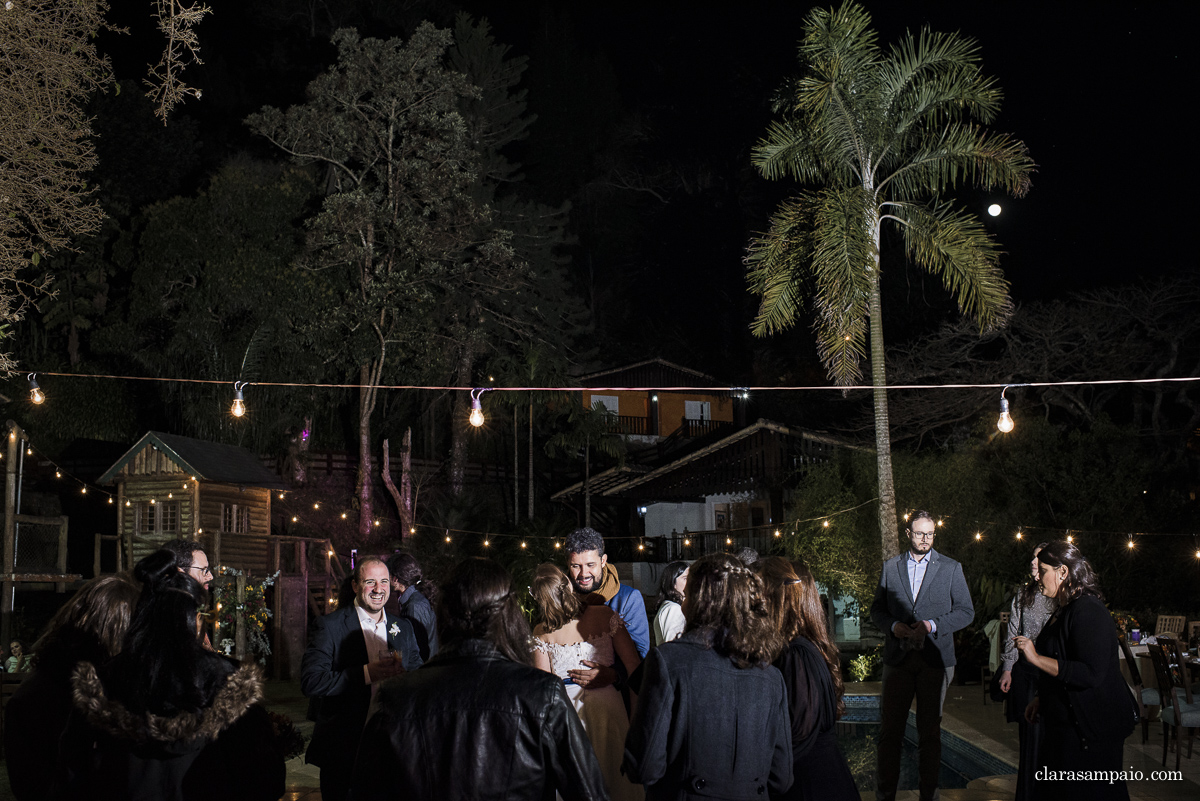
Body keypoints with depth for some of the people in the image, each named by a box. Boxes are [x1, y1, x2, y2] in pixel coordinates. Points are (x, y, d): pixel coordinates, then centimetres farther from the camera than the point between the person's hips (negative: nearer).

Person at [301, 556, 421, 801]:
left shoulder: (403, 628, 10)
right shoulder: (328, 626, -7)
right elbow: (310, 681, -17)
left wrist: (400, 672, -15)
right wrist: (366, 673, -25)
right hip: (343, 750, -4)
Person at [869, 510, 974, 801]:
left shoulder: (951, 568, 5)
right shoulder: (890, 567, 10)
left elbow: (966, 612, 2)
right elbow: (877, 608, 12)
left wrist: (932, 625, -11)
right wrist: (892, 626, -8)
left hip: (934, 659, -1)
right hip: (898, 657, 1)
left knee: (930, 731, 7)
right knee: (890, 728, 2)